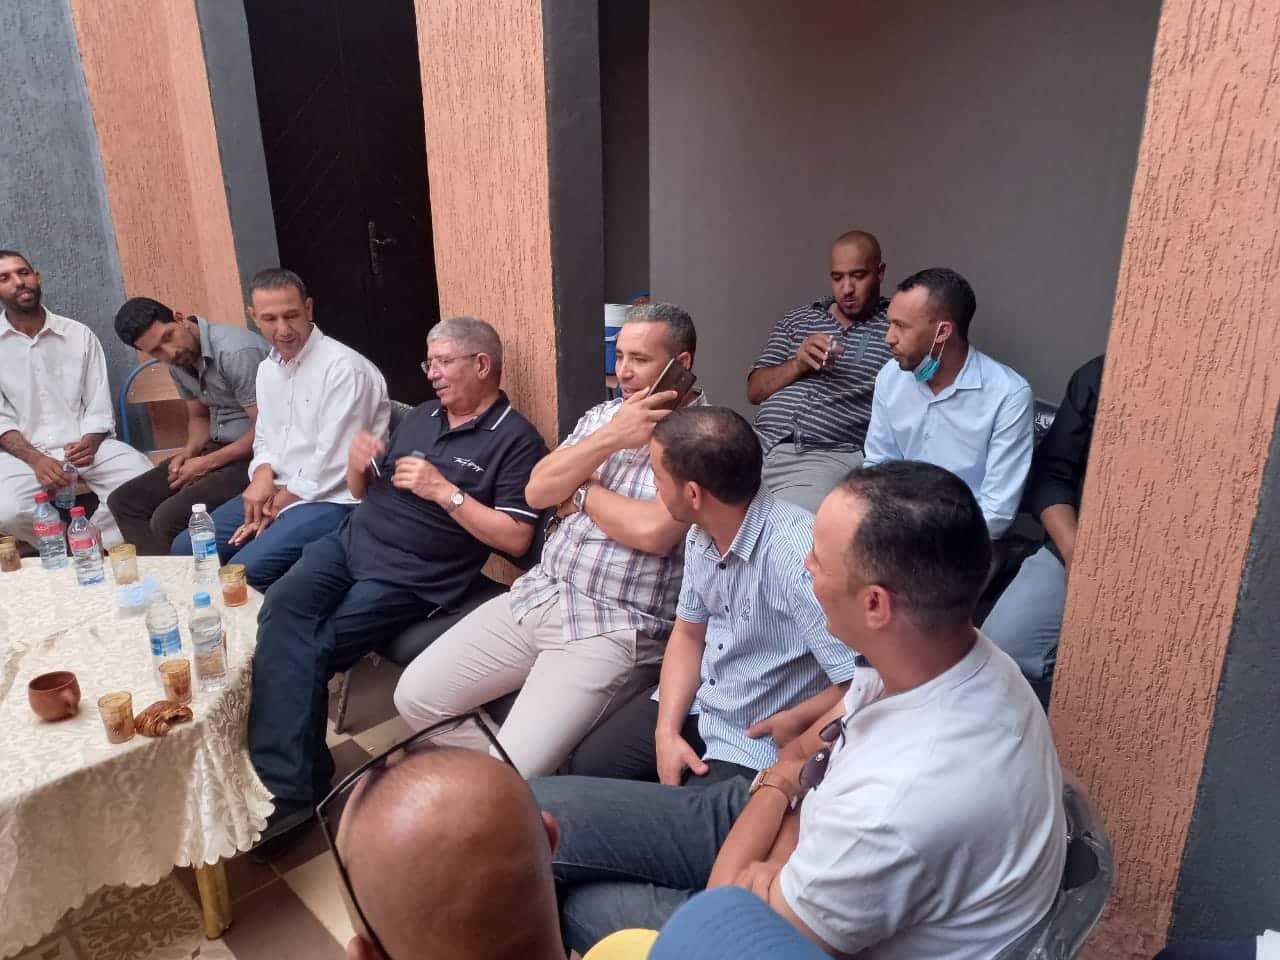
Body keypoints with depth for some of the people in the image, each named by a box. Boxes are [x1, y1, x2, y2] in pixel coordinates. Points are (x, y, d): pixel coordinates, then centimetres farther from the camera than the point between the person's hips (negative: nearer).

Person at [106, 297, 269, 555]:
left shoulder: (236, 352, -22)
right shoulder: (178, 363, 6)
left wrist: (208, 463, -16)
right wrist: (188, 452, 0)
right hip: (218, 448, 9)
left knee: (168, 519, -23)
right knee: (124, 502, 4)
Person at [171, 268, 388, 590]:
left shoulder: (344, 368, -18)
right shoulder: (267, 368, 12)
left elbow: (332, 463, -20)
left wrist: (277, 506, -11)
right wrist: (263, 475, -4)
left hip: (332, 500, -8)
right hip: (275, 491, 9)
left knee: (245, 570, -25)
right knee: (186, 549, 5)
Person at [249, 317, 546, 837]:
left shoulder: (516, 440, -5)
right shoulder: (421, 415, 18)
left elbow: (516, 540, -13)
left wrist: (445, 491, -17)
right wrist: (359, 463, -1)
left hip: (410, 577, -6)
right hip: (350, 541, 6)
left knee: (313, 652, -19)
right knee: (281, 606, -20)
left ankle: (288, 781, -2)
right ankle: (286, 784, -21)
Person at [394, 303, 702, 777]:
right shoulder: (603, 414, 12)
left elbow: (653, 531, -23)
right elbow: (538, 491, 1)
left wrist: (581, 491, -5)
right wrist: (610, 438, -12)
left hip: (615, 628, -7)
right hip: (538, 594, 7)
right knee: (416, 696, 5)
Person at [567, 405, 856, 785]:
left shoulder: (798, 556, -34)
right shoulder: (700, 535, -6)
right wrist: (666, 731, -5)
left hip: (760, 744, -7)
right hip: (696, 703, 7)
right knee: (587, 766, 8)